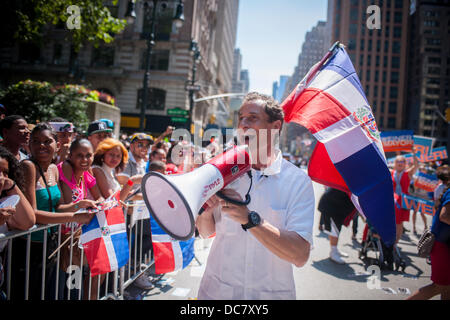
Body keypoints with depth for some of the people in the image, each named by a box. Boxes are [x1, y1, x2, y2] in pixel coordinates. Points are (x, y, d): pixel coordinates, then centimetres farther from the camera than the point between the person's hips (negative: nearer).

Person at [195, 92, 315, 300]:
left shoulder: (298, 181, -12)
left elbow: (300, 255, -21)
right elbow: (206, 232, 2)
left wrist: (250, 220, -30)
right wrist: (206, 212, -18)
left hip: (271, 292, -2)